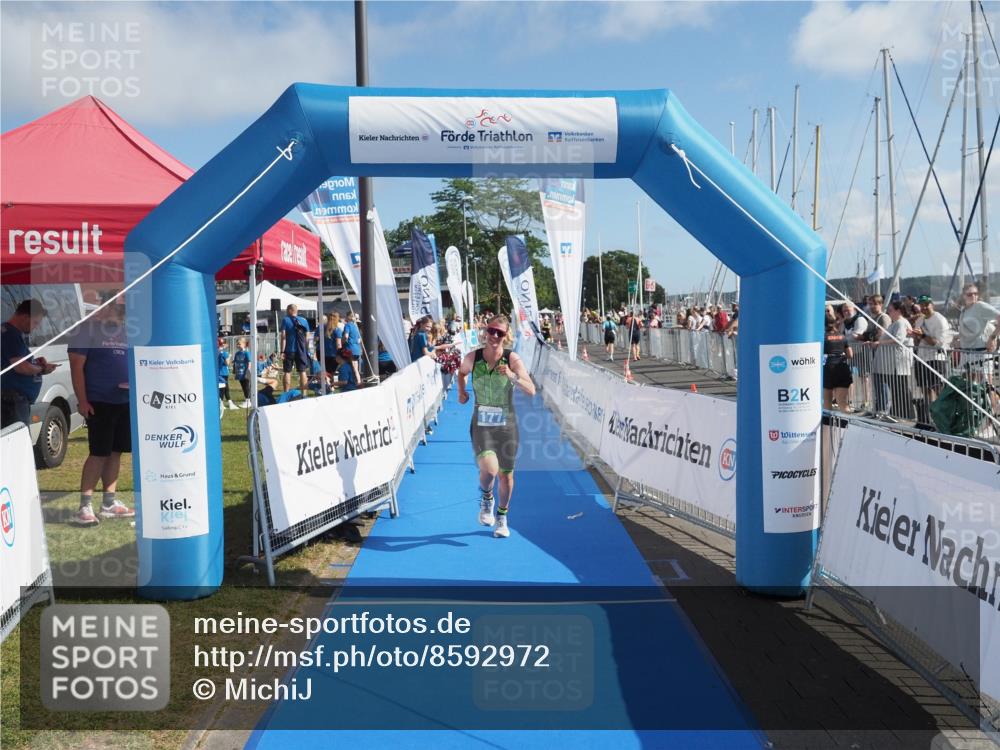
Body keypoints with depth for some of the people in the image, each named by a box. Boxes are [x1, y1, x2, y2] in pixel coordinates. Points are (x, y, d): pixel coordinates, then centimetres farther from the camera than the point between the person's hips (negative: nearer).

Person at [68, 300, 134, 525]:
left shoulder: (127, 330, 12)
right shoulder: (90, 328, -7)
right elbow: (77, 365, -10)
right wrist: (82, 400, -15)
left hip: (125, 401, 6)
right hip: (98, 402, -6)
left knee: (115, 452, 10)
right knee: (99, 453, -9)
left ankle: (109, 502, 18)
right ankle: (85, 506, -3)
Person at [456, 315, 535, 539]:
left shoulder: (512, 359, -10)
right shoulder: (472, 358, -6)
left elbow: (531, 390, -18)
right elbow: (461, 372, 19)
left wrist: (513, 377, -32)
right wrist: (461, 391, 7)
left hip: (506, 424, 1)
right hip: (481, 424, 0)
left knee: (506, 475, 10)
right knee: (489, 469, -22)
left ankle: (502, 517, 36)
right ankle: (486, 499, 14)